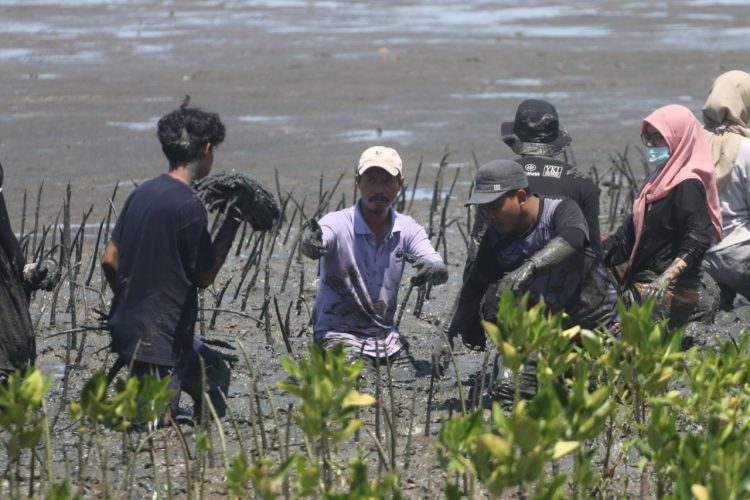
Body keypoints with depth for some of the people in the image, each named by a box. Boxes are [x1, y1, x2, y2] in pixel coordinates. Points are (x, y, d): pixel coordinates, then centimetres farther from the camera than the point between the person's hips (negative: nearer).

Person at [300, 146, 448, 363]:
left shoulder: (407, 229, 0)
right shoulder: (338, 224, -13)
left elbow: (440, 272, -11)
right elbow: (310, 246, -34)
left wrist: (431, 268, -36)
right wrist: (311, 242, -60)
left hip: (385, 336, 5)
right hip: (338, 335, -5)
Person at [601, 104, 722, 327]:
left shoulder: (687, 186, -8)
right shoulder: (658, 180, 21)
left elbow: (697, 240, -19)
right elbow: (629, 235, 24)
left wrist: (665, 279, -28)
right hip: (640, 287, 9)